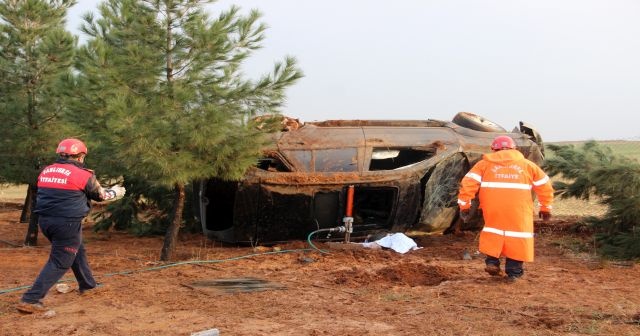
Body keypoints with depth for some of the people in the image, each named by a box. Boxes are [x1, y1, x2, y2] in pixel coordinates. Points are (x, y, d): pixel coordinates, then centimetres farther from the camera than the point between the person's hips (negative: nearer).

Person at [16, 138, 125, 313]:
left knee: (76, 251, 25)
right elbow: (101, 195, 5)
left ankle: (88, 285, 39)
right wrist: (115, 192, 26)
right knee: (60, 262, 1)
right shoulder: (82, 175, -9)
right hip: (66, 223, -7)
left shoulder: (45, 172, 8)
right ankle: (30, 299, -7)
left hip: (45, 220, 8)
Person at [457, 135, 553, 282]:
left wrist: (464, 206, 8)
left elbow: (468, 182, 4)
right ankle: (514, 272, 9)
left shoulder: (485, 164, 13)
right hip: (518, 210, -1)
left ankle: (492, 262, 12)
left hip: (493, 208, 1)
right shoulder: (527, 165, 17)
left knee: (494, 230, 22)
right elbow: (544, 185, 18)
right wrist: (545, 208, 26)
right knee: (517, 234, 8)